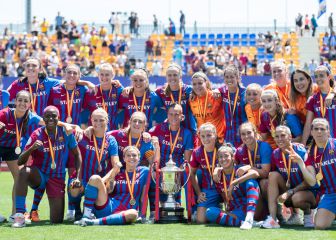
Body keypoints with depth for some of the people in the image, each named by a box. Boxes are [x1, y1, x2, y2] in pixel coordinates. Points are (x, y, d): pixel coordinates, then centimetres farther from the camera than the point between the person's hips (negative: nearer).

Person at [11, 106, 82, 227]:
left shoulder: (65, 132, -8)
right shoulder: (37, 135, -13)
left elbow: (77, 154, 3)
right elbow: (20, 162, -16)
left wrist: (78, 177, -7)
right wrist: (32, 148, -35)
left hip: (57, 178, 1)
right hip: (38, 175, -1)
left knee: (57, 220, -6)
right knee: (24, 172, -38)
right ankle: (19, 216, -34)